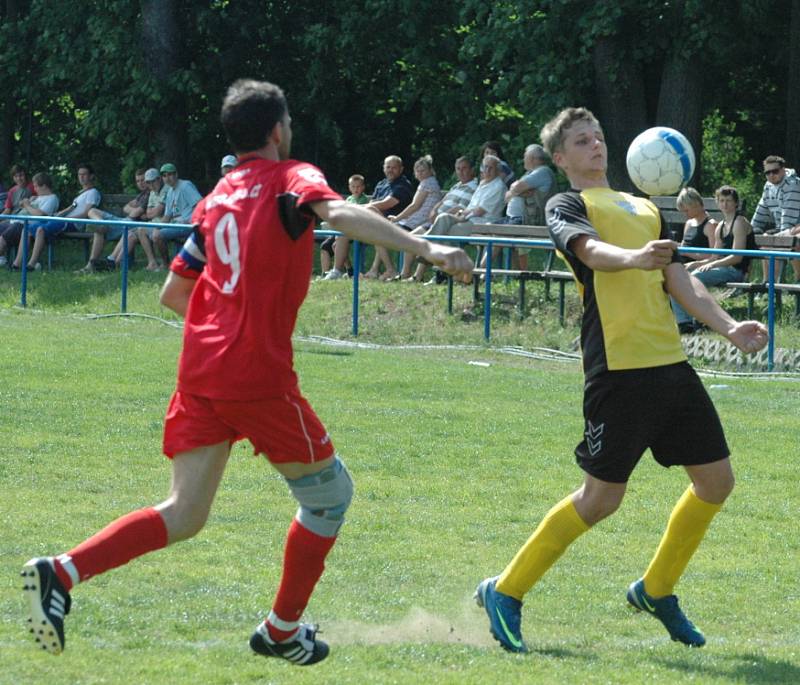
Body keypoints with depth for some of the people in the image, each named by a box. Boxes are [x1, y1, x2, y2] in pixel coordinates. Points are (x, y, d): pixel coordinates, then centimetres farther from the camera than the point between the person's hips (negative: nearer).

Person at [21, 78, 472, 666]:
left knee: (184, 515, 6)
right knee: (330, 490, 14)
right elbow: (340, 213, -23)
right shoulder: (292, 178, 0)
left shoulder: (217, 198, 18)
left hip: (200, 369, 6)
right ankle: (283, 628, 19)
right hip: (259, 374, -6)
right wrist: (428, 248, -33)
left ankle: (62, 572, -13)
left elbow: (173, 293, 21)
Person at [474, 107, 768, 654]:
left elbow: (679, 281, 19)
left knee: (716, 481, 8)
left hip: (671, 362, 7)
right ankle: (505, 594, 7)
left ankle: (657, 590, 27)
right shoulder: (567, 205, 3)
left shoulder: (644, 209, 24)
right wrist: (634, 258, -40)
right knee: (602, 496, -7)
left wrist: (728, 327, 3)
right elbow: (591, 250, -18)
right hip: (620, 367, -7)